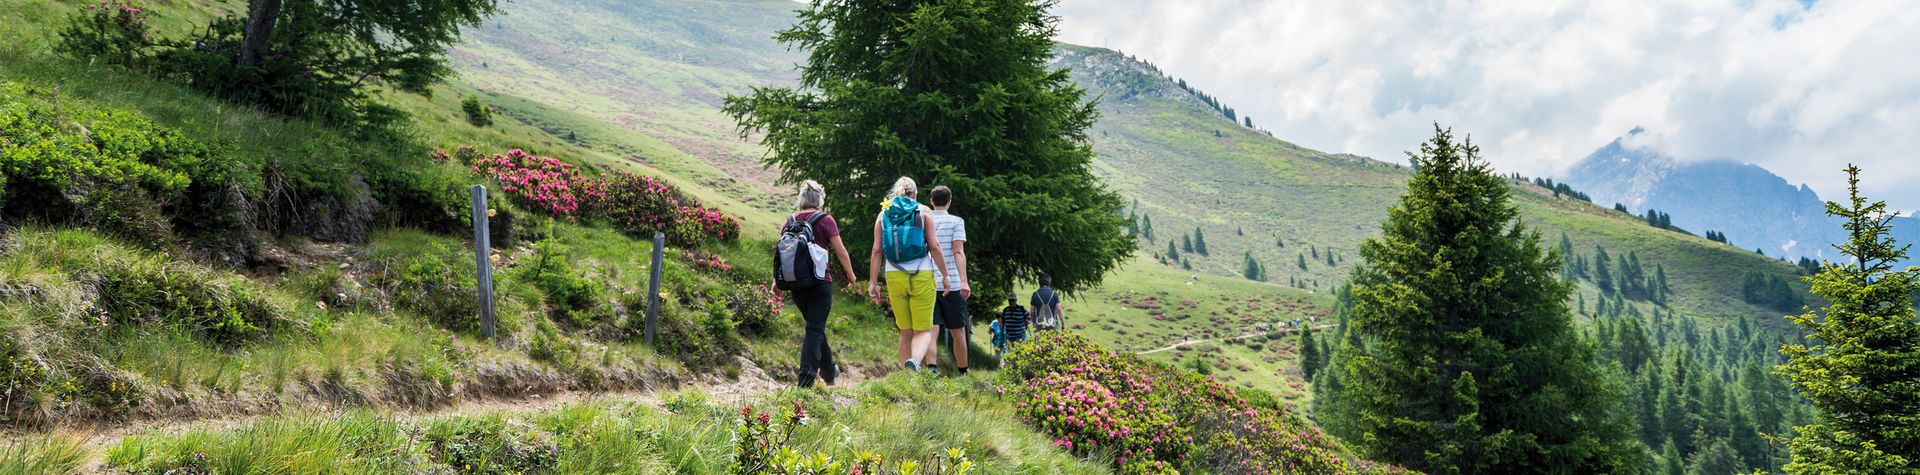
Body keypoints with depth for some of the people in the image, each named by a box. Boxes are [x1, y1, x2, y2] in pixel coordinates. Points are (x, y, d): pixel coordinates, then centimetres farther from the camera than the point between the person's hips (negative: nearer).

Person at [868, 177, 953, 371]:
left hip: (894, 276, 3)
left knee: (905, 331, 13)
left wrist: (873, 282, 5)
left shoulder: (883, 214, 9)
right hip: (922, 275, -3)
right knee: (924, 330, 1)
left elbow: (877, 250, 3)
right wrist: (945, 275, 3)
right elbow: (934, 246, -4)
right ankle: (915, 360, -29)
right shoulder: (923, 211, 3)